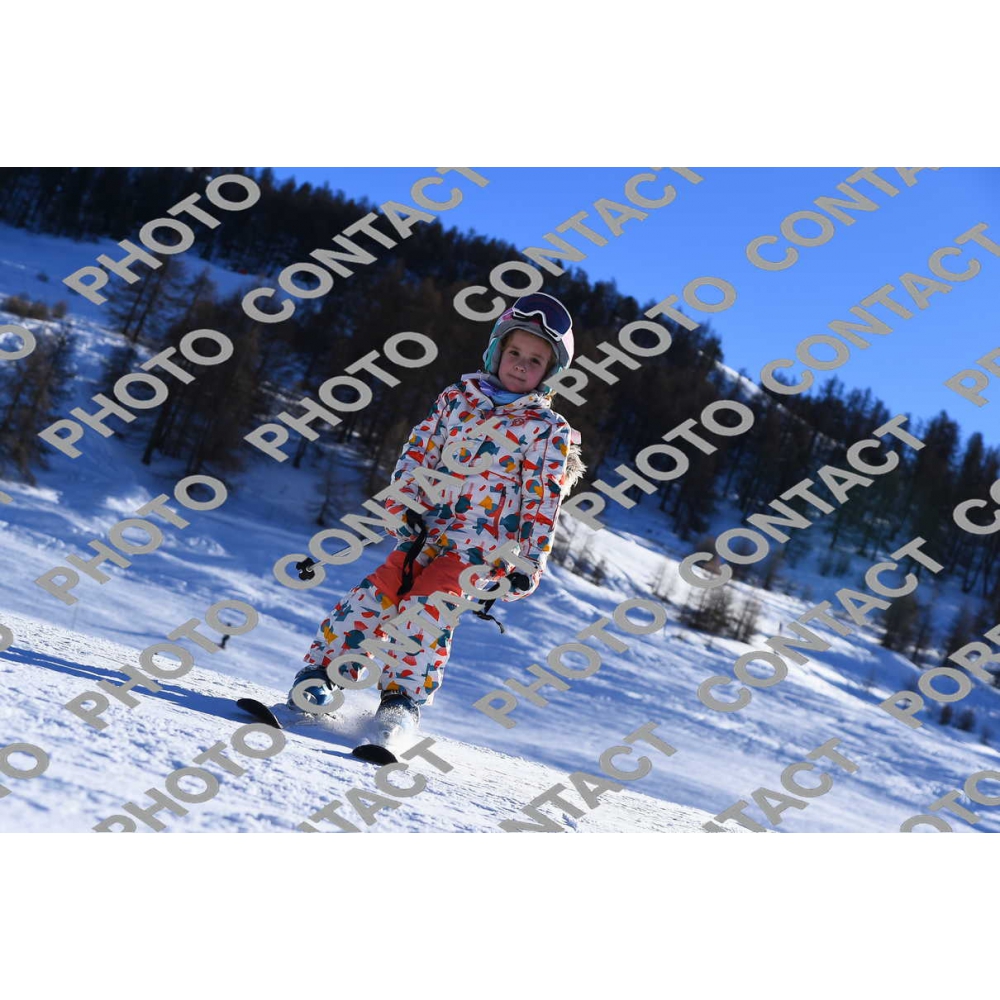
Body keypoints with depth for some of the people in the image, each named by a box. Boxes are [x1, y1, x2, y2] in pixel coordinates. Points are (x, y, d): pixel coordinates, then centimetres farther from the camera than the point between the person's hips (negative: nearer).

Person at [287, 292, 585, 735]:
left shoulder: (548, 431, 3)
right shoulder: (456, 399, 12)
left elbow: (543, 502, 0)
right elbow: (416, 453, 11)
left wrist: (528, 564, -4)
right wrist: (405, 508, -2)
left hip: (481, 546, -3)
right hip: (426, 530, 3)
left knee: (426, 607, -23)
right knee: (377, 592, -13)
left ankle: (404, 699, -13)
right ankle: (323, 670, -2)